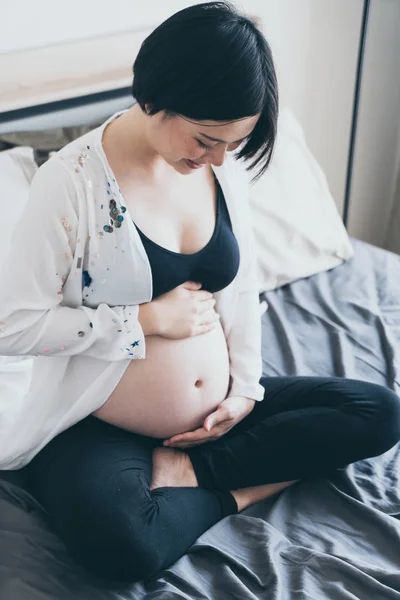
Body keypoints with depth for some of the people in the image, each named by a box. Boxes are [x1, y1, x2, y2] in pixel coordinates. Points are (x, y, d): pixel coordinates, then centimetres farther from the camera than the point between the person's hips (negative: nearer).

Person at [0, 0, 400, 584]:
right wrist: (150, 319, -18)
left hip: (214, 411, 7)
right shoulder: (73, 181, -19)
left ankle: (190, 469, -9)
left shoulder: (224, 165, 0)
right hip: (99, 429, -6)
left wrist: (246, 387, 1)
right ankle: (238, 490, -9)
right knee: (123, 544, -38)